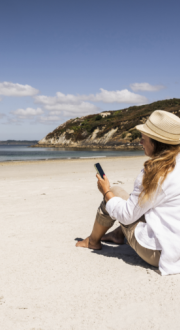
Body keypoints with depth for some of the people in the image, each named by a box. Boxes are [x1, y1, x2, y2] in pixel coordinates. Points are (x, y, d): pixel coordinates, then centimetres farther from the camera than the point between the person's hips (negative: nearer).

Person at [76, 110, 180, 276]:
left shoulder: (156, 174, -21)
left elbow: (127, 216, -12)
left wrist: (106, 192, 3)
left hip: (158, 253, -8)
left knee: (115, 193, 4)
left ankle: (93, 241, 26)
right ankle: (118, 234, 36)